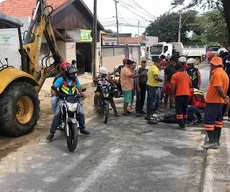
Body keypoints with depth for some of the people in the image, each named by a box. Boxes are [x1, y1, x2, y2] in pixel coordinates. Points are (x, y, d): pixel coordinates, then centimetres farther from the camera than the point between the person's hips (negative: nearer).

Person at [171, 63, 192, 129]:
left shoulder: (174, 76, -2)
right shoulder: (187, 75, 12)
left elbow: (173, 86, -10)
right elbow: (190, 84, 16)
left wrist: (173, 93, 4)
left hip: (179, 94, -4)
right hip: (187, 94, 5)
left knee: (179, 110, 1)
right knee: (185, 109, 17)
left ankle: (182, 125, -5)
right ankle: (184, 122, 25)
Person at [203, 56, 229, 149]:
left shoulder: (217, 73, -18)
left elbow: (219, 88, -25)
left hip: (213, 101, -10)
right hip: (219, 101, 10)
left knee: (208, 121, -6)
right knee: (218, 121, 14)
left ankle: (213, 142, -7)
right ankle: (216, 141, 22)